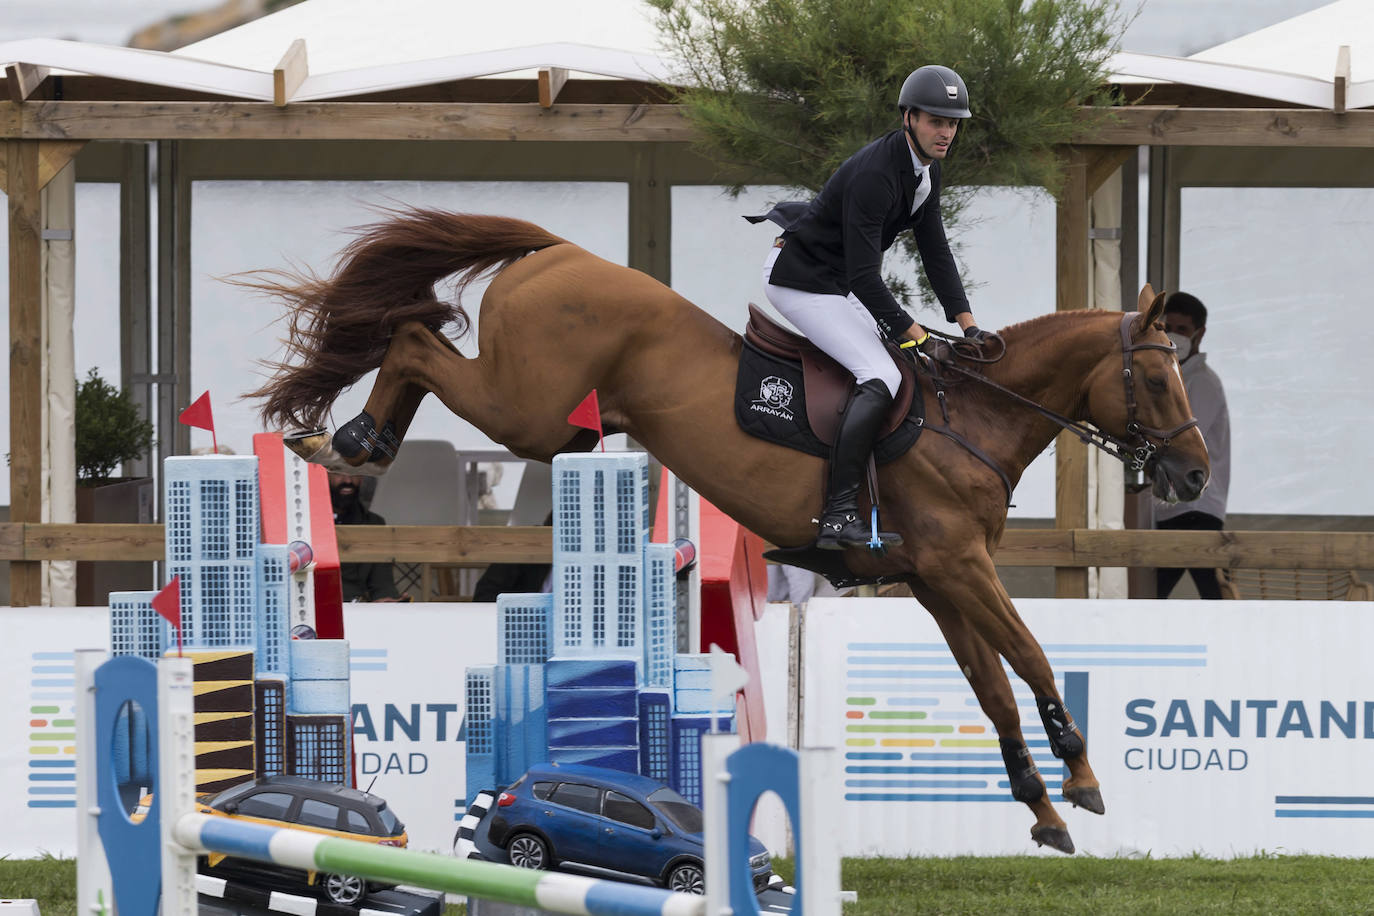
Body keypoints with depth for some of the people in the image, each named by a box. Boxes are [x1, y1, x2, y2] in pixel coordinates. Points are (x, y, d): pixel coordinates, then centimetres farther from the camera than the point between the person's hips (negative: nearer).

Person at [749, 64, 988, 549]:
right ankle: (838, 516, -29)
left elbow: (936, 253, 7)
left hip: (836, 283, 11)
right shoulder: (875, 174, -28)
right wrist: (918, 336, -29)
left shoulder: (925, 171, 2)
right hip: (802, 282, -11)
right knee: (883, 378, -21)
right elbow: (864, 277, -30)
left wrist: (968, 324, -1)